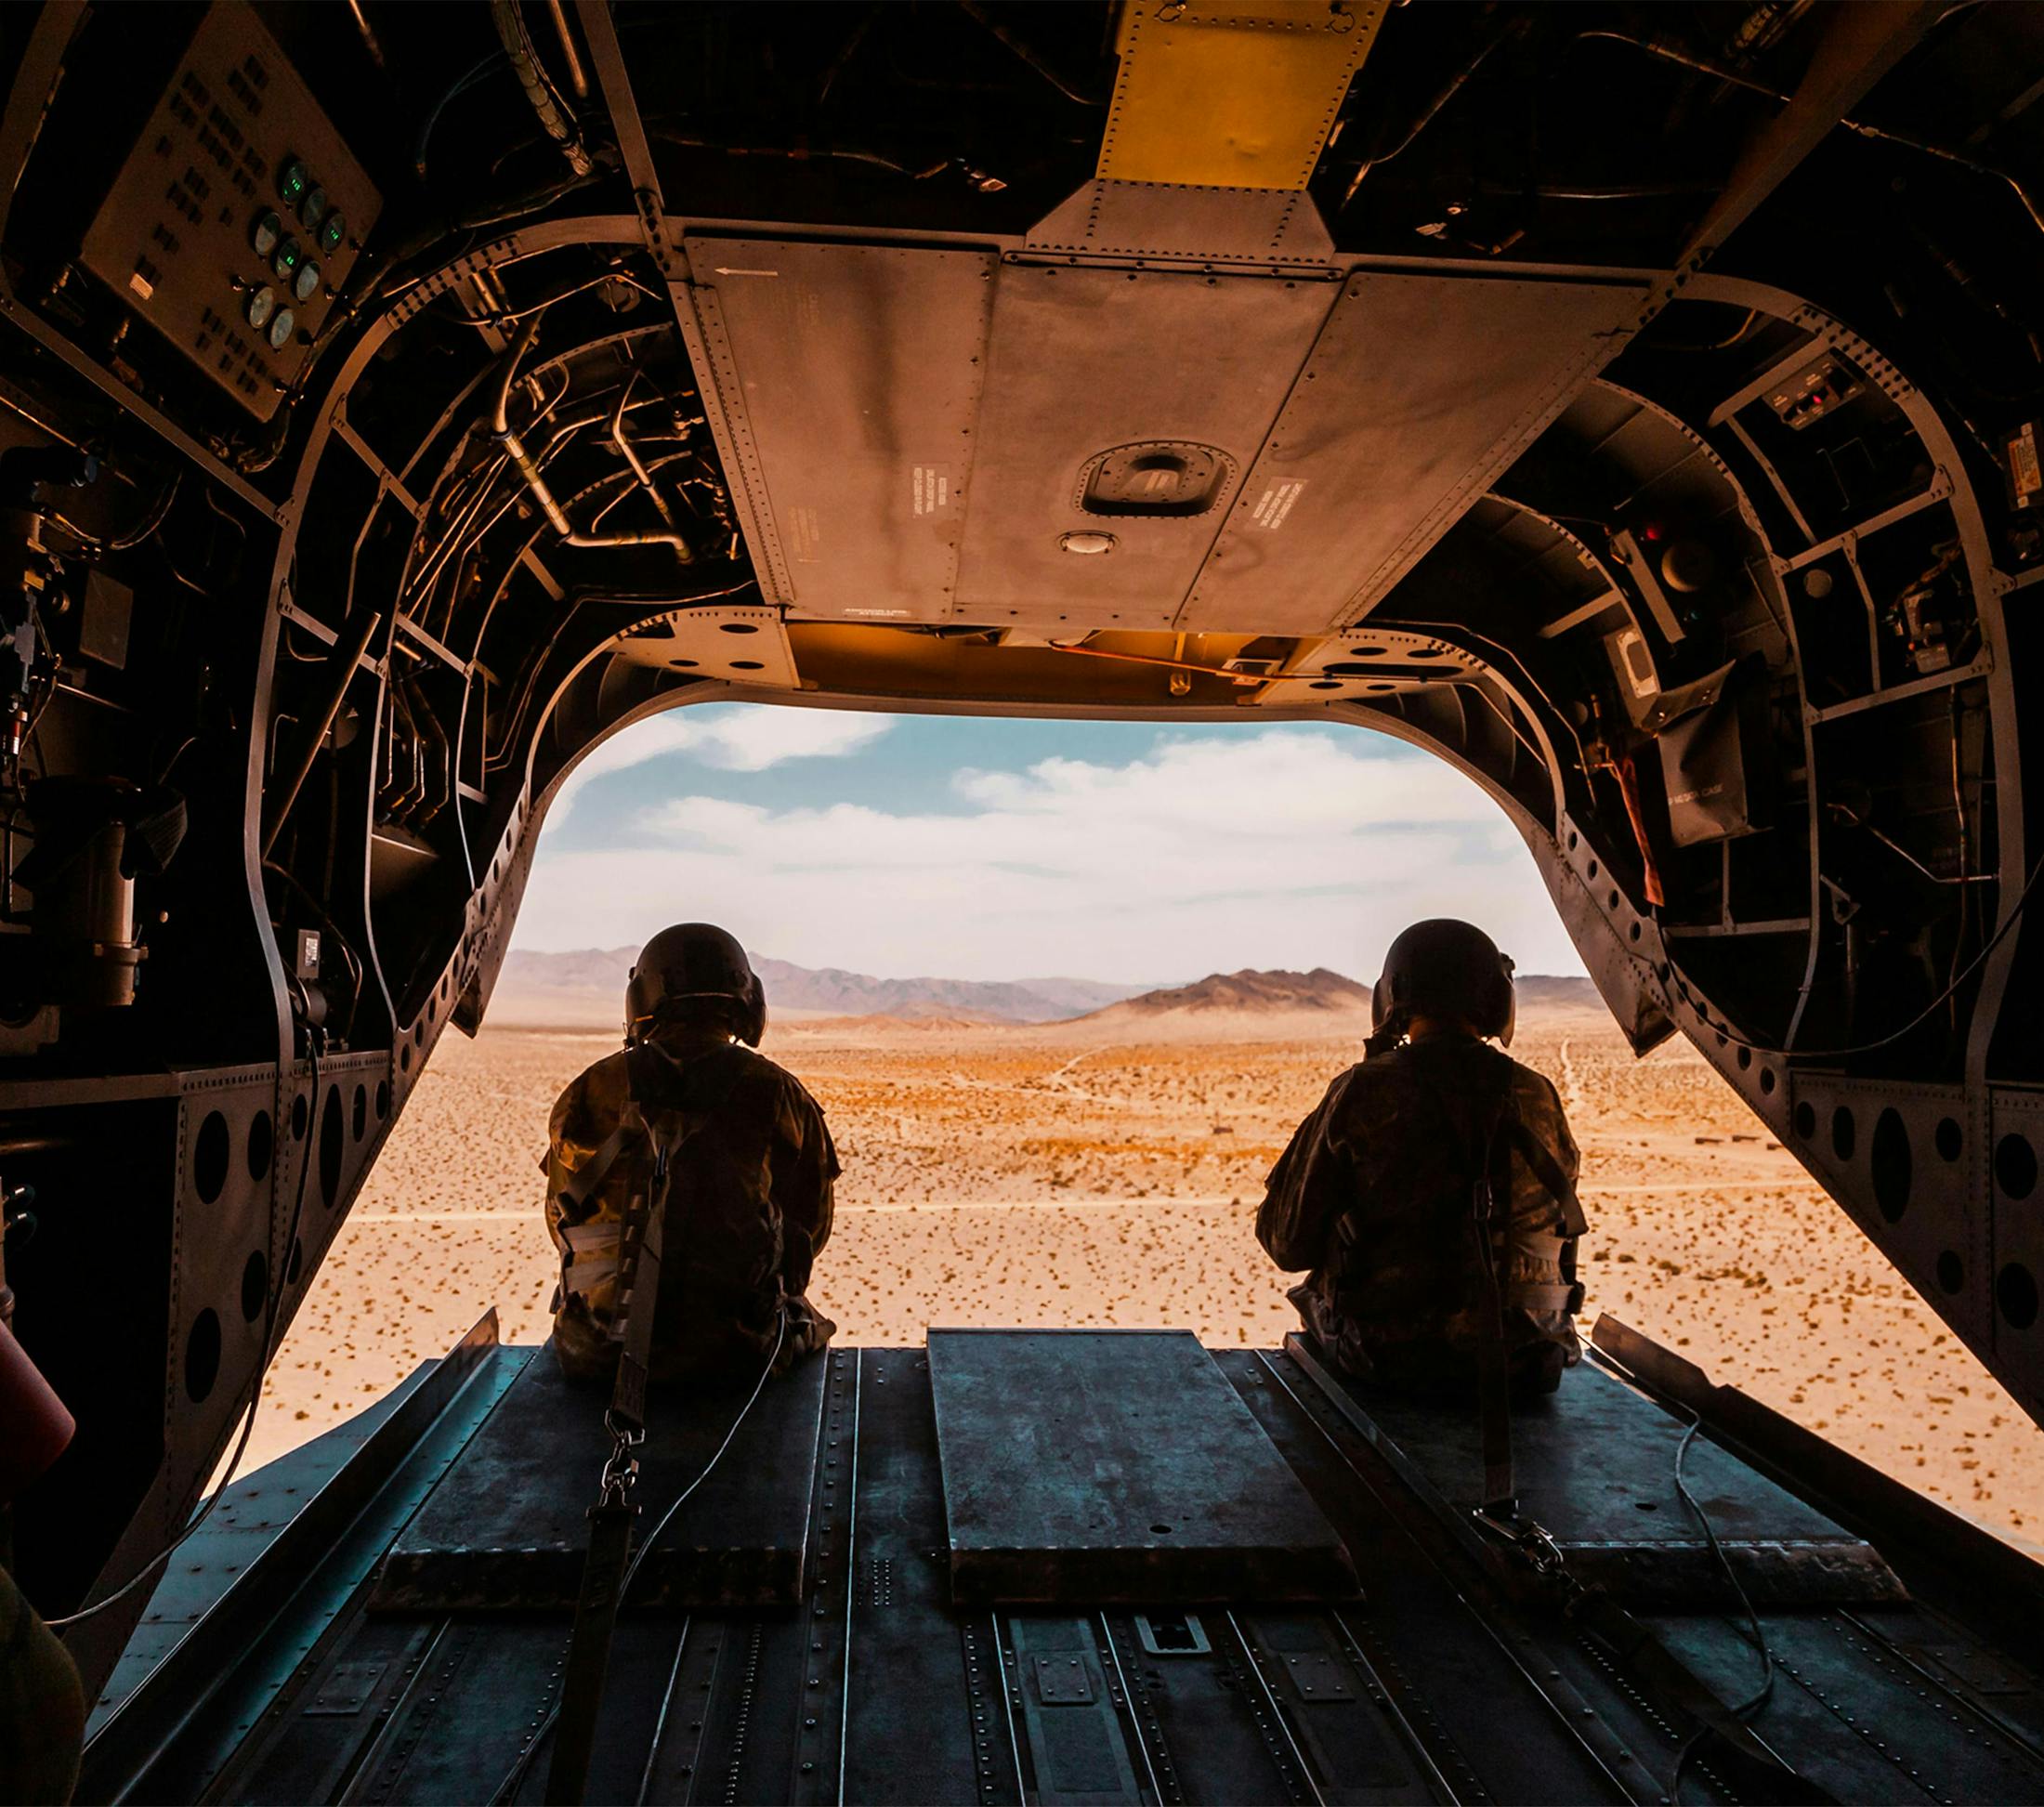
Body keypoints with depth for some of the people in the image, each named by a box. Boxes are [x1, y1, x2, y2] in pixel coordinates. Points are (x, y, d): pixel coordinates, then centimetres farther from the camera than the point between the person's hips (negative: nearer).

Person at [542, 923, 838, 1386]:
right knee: (807, 1324, 31)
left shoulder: (588, 1093, 0)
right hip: (737, 1352, -1)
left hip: (601, 1354, 2)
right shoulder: (777, 1094, -5)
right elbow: (811, 1223, 6)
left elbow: (563, 1225, 12)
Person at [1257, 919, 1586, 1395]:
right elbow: (1557, 1225, 12)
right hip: (1520, 1362, 3)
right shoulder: (1539, 1098, -4)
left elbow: (1288, 1240, -8)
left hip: (1386, 1354, -3)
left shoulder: (1362, 1093, -14)